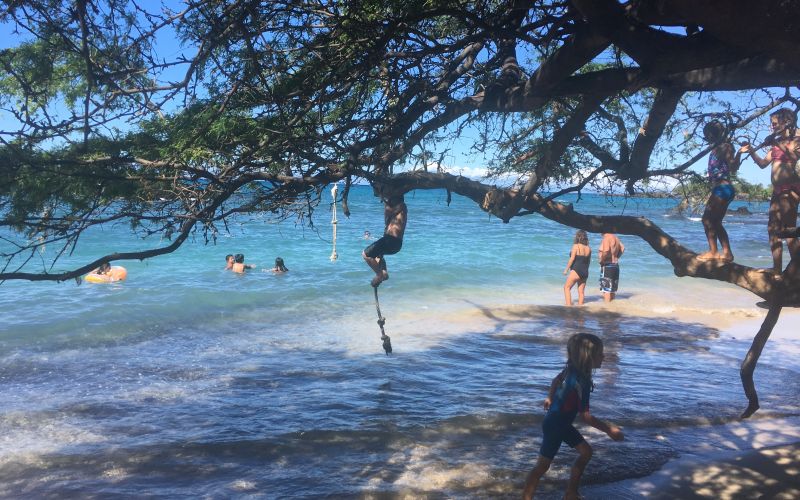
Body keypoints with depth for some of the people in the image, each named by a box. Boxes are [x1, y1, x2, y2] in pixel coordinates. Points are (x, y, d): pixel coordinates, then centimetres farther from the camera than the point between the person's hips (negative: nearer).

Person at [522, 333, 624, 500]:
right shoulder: (581, 383, -31)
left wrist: (550, 398, 29)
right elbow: (586, 416, -28)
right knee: (543, 466, -2)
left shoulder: (572, 369, -6)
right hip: (554, 426, -9)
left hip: (562, 423, 9)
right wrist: (609, 429, -19)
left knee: (586, 451, 15)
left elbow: (556, 380, 14)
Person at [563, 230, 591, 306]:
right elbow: (588, 261, 15)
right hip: (585, 272, 6)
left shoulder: (576, 246, -8)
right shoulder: (588, 248, 9)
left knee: (567, 287, 2)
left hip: (576, 271, -6)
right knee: (581, 292, 9)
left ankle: (568, 305, -9)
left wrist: (566, 269, -5)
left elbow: (572, 259, -12)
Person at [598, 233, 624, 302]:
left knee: (606, 289, -6)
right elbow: (622, 248, 27)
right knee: (612, 290, 15)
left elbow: (606, 251, -33)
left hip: (607, 266, -9)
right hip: (615, 265, 9)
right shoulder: (615, 237, 11)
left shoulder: (606, 238, -17)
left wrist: (602, 260, -17)